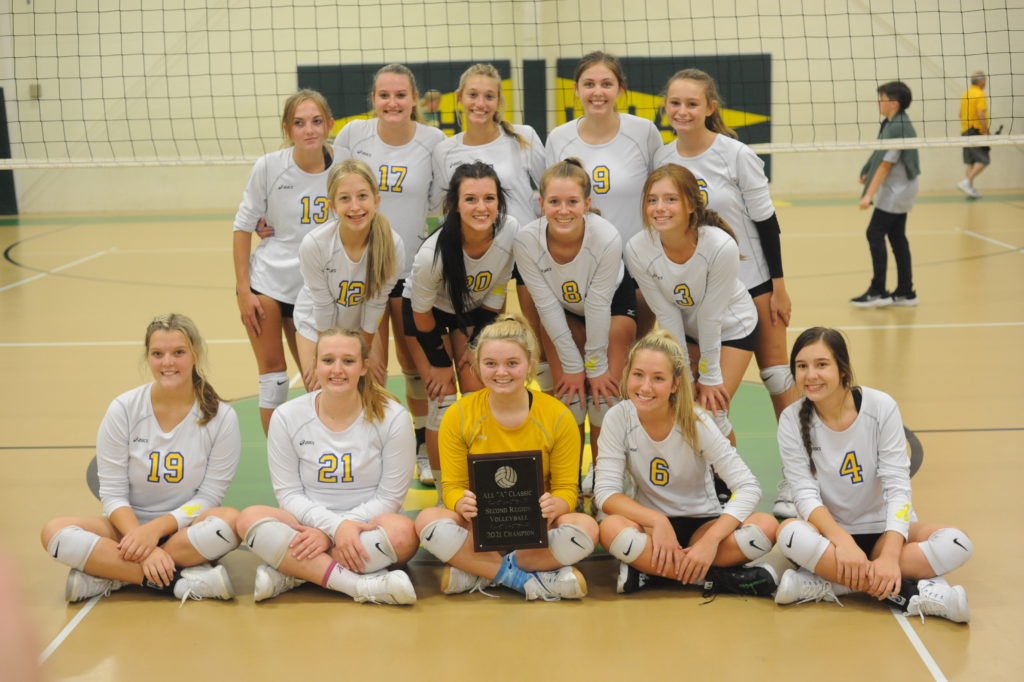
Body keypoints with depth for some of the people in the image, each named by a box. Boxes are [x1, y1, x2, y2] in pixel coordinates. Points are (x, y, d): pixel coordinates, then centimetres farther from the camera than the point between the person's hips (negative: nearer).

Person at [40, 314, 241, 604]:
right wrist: (142, 543, -23)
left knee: (230, 520, -34)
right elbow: (113, 493, -6)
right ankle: (179, 581, -30)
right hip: (129, 526, 1)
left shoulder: (221, 417, -7)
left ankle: (108, 576, -24)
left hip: (184, 530, -1)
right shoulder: (123, 409, -5)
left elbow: (208, 496, -7)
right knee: (55, 532, -26)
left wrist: (155, 529, -22)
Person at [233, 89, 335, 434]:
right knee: (272, 373, -1)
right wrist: (243, 289, -7)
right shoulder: (269, 166, -11)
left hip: (313, 288, 2)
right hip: (266, 282, -2)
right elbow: (243, 227, -4)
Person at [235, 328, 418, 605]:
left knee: (402, 532, -34)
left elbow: (389, 496, -6)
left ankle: (288, 574, -24)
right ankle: (363, 586, -36)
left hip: (368, 523, -1)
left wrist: (328, 535, -17)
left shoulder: (392, 417, -7)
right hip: (308, 524, 1)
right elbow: (288, 494, -3)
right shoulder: (287, 417, -3)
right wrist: (336, 526, -21)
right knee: (250, 518, -27)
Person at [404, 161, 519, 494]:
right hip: (429, 314, -3)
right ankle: (445, 496, 6)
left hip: (473, 311, 3)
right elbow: (422, 314, -20)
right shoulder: (433, 253, -38)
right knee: (442, 400, -9)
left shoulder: (511, 232, -27)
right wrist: (437, 363, -9)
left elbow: (496, 292, -9)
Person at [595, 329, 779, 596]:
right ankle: (719, 578, -24)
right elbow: (606, 492, -17)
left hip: (702, 523, 0)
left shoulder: (696, 423, -15)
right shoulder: (618, 418, -13)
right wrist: (657, 520, -33)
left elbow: (748, 487, -19)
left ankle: (647, 569, -21)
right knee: (612, 529, -35)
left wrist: (710, 540, -32)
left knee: (766, 526, -28)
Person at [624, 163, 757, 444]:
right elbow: (667, 315, -16)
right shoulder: (637, 249, -26)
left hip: (731, 328, -3)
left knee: (712, 412, -10)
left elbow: (711, 315, -25)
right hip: (684, 330, 3)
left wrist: (710, 376, -14)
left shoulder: (721, 246, -34)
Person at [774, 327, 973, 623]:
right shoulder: (792, 420, -9)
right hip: (831, 532, 0)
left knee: (956, 544, -27)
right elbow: (805, 493, -14)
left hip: (884, 529, 1)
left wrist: (890, 555, -29)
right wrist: (842, 541, -33)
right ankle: (912, 593, -31)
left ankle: (828, 585, -30)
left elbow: (898, 486, -15)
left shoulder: (881, 407, -12)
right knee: (791, 533, -34)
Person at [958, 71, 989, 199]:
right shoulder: (980, 94, -11)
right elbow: (981, 114, -20)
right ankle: (966, 182, -15)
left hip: (965, 131, 8)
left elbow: (961, 114, 19)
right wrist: (987, 131, -17)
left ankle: (970, 189, 8)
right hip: (977, 131, -8)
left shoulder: (965, 94, 13)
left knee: (968, 161, 9)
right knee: (983, 161, -5)